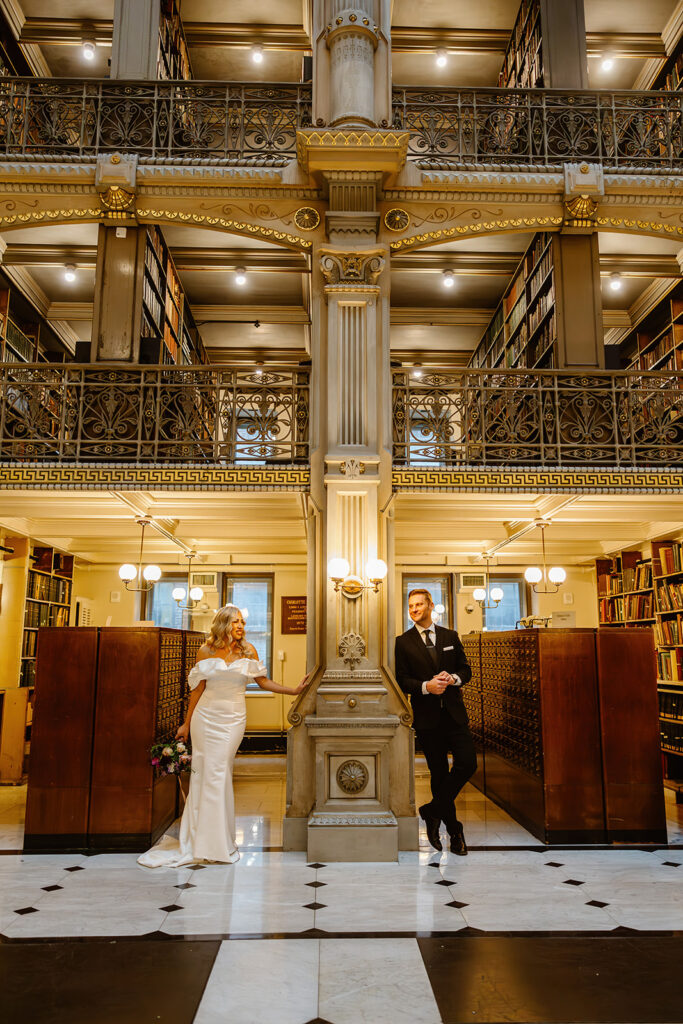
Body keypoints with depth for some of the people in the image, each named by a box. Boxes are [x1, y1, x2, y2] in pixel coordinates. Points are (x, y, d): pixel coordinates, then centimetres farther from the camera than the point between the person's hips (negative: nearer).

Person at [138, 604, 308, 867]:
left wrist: (294, 690, 1)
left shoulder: (248, 651, 3)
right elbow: (198, 688, 8)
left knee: (218, 773, -5)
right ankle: (199, 838, 10)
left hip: (233, 719, 0)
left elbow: (264, 682, 8)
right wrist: (187, 723, 11)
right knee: (202, 772, 0)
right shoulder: (206, 651, 2)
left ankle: (217, 842, 6)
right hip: (205, 717, 0)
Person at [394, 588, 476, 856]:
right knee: (439, 771, 5)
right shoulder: (404, 642, 2)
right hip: (426, 716, -2)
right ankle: (454, 830, 19)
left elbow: (466, 669, 11)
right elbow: (402, 680, -1)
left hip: (454, 713, 2)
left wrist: (453, 678, -11)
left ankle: (433, 810, 7)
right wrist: (426, 686, -18)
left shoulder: (450, 636, 9)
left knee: (467, 763, -10)